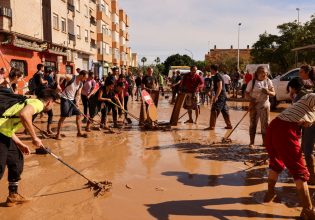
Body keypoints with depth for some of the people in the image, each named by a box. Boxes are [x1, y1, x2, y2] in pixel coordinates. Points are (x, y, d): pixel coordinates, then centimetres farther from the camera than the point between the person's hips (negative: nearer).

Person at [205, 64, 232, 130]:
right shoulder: (217, 76, 17)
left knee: (214, 111, -8)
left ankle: (212, 126, -8)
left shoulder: (217, 76, -15)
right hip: (223, 96, 10)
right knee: (224, 111, 13)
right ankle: (229, 125, 19)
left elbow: (220, 87, -23)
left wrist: (216, 97, -26)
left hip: (220, 96, -10)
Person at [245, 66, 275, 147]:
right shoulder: (252, 82, -4)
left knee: (265, 124, 2)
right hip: (254, 105, -1)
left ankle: (265, 142, 14)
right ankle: (251, 142, 14)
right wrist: (251, 99, -20)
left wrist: (268, 92, -22)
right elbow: (247, 93, -1)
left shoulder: (268, 81, 1)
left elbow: (273, 93, 0)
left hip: (264, 105, 1)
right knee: (253, 124, 4)